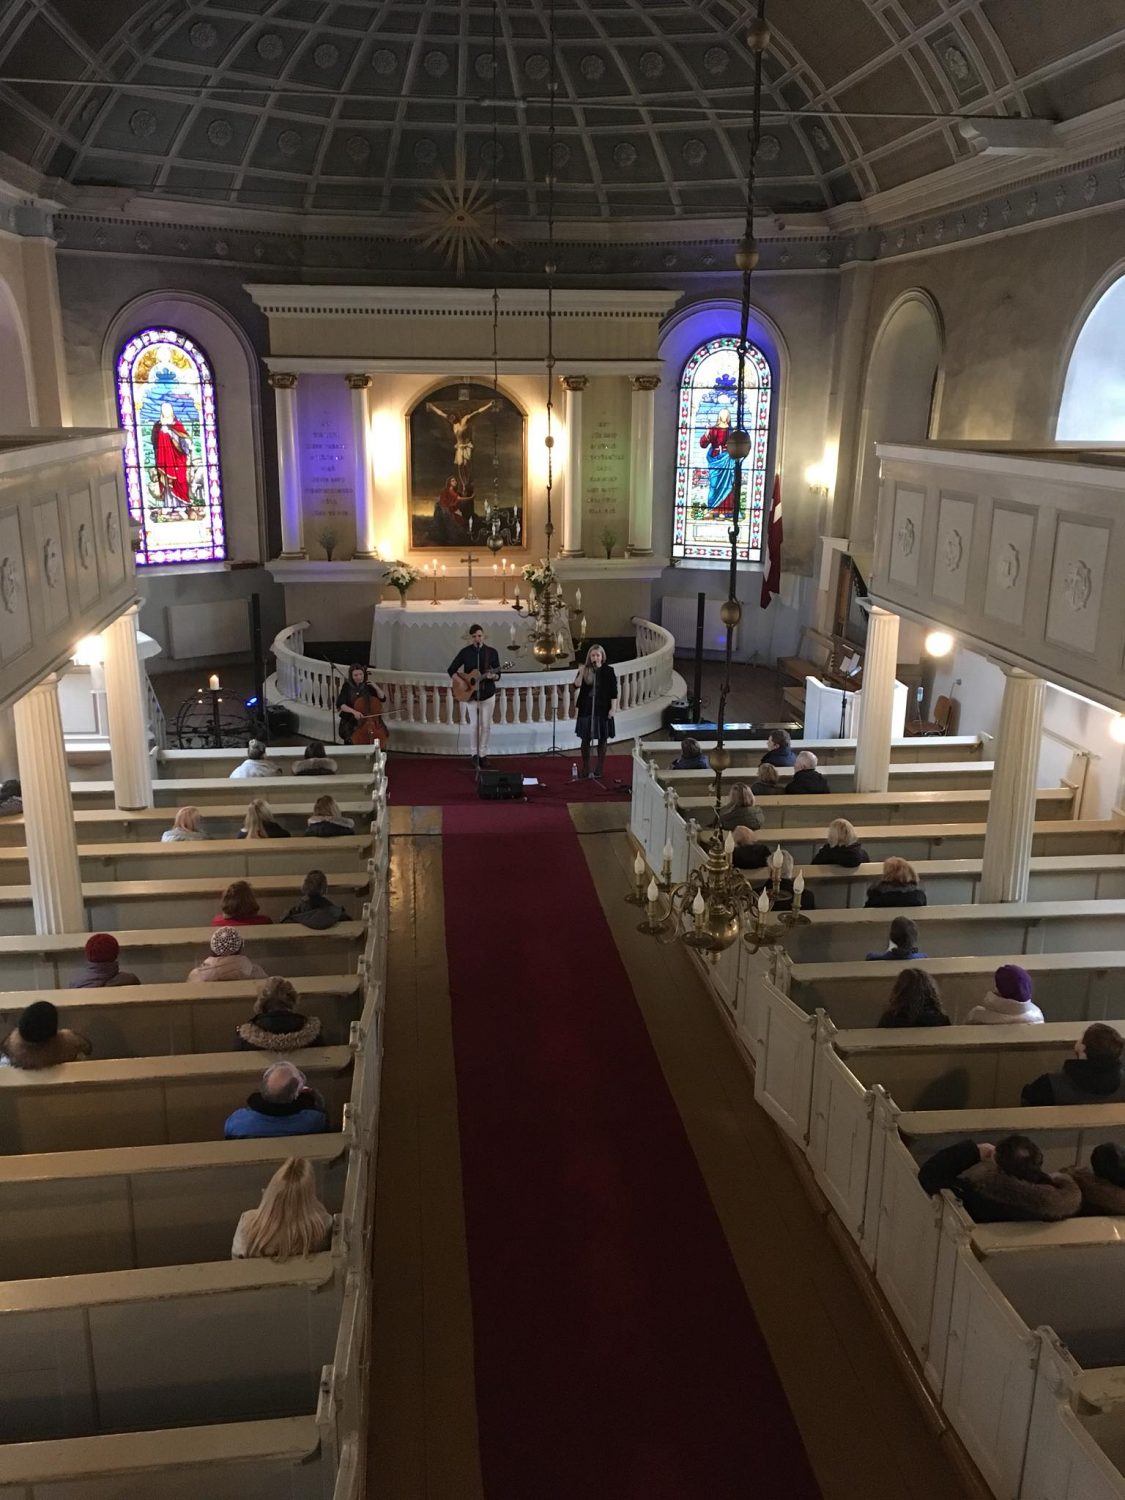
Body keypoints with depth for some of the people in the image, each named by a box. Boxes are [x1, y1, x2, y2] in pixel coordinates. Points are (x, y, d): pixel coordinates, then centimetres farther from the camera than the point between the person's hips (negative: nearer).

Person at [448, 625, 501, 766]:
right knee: (473, 725, -2)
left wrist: (492, 676, -24)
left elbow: (498, 676, -1)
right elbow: (451, 670, 0)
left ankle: (483, 753, 15)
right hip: (469, 694, -1)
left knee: (486, 725, 2)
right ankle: (475, 754, 12)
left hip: (487, 694, 1)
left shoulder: (492, 652, -3)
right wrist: (463, 683, -13)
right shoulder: (465, 652, -4)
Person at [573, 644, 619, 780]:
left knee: (602, 738, 5)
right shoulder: (585, 670, 2)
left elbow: (613, 692, -3)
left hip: (603, 709, -2)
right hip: (586, 708, 2)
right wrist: (581, 674, -24)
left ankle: (600, 768, 15)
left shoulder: (608, 671, -3)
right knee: (585, 738, 4)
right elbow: (577, 685, -8)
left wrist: (613, 708, -9)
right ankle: (585, 768, 17)